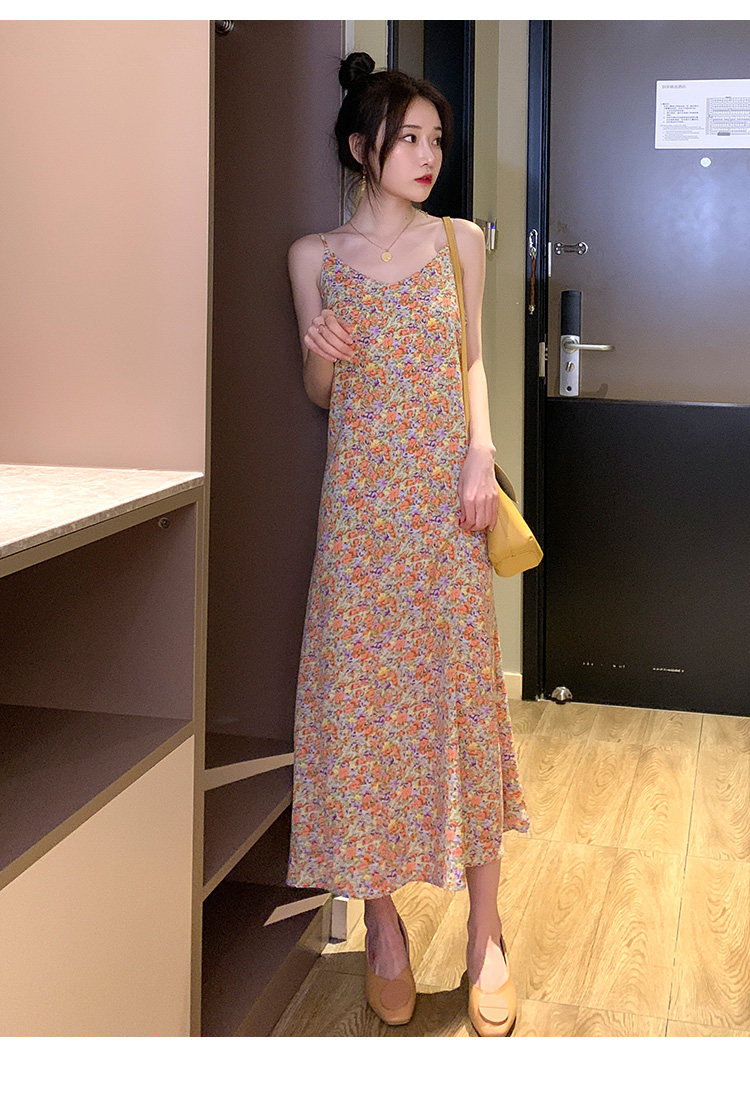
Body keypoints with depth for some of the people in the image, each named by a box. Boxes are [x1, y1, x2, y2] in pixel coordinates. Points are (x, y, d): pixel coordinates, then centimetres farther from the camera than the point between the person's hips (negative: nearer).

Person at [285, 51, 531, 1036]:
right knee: (361, 694, 0)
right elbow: (318, 393, 8)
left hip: (446, 495, 0)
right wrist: (320, 356, -14)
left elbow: (472, 362, 10)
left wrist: (482, 453, -5)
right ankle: (383, 922, 15)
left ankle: (485, 935, 11)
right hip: (360, 499, 0)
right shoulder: (315, 255, 4)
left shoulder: (461, 242, 6)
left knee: (466, 690, 0)